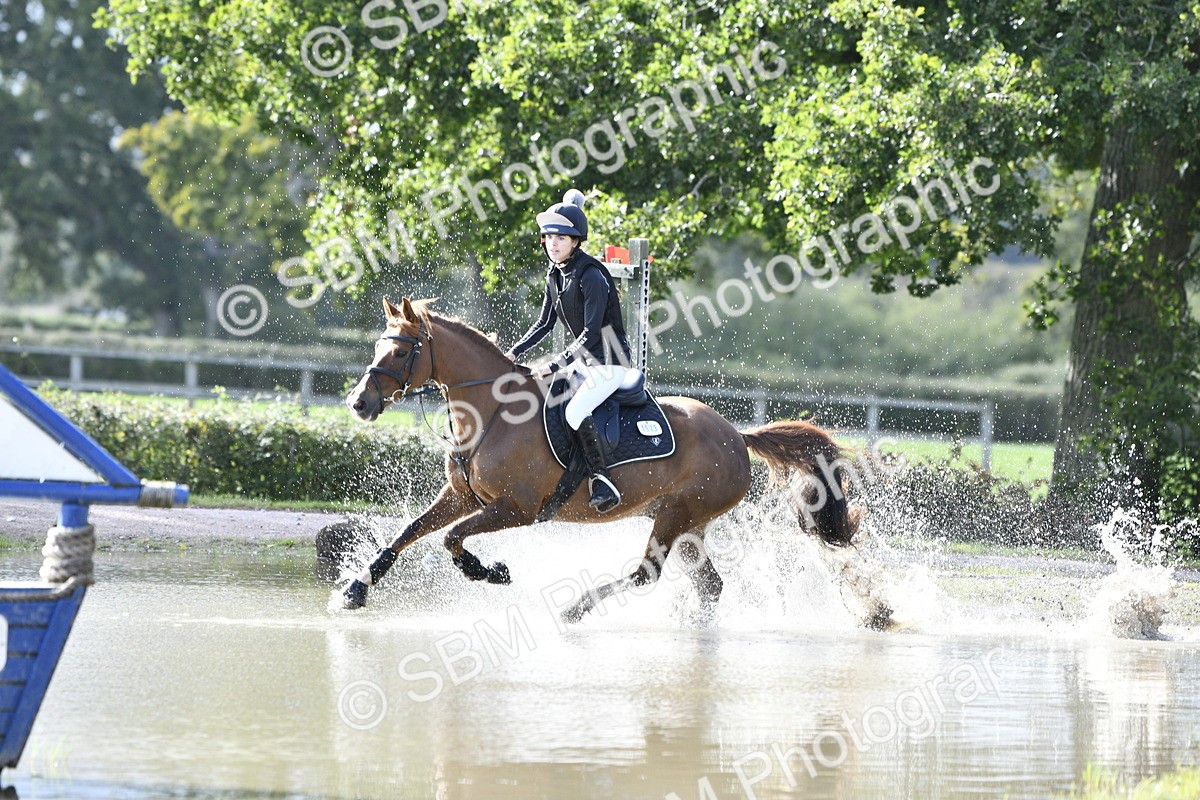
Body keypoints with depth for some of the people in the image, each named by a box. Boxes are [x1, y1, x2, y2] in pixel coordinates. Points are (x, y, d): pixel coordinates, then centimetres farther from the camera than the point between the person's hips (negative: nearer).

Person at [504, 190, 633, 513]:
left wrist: (556, 365, -27)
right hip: (582, 359, 10)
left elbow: (591, 332, -25)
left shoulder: (591, 276, -21)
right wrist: (514, 353, 1)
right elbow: (545, 323, 13)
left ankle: (603, 482, -23)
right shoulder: (556, 274, 6)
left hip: (609, 361, -9)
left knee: (575, 411, -28)